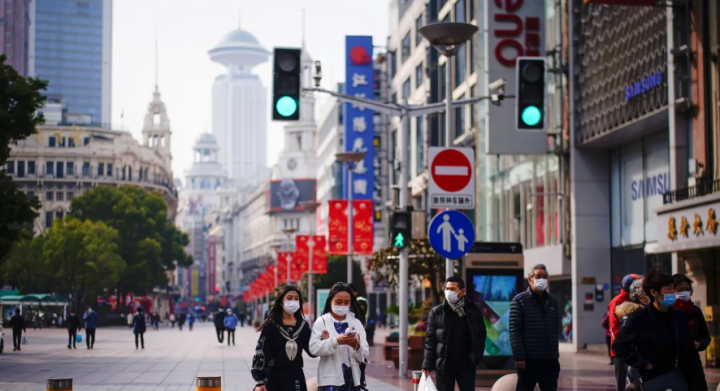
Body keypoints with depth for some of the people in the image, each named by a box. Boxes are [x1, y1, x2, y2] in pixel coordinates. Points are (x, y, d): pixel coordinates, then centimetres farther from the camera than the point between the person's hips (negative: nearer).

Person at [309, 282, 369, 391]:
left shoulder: (356, 323, 9)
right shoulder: (322, 322, 0)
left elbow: (365, 354, 4)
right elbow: (313, 348, -14)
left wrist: (357, 346, -19)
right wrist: (336, 341, -27)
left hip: (352, 378, 4)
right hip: (330, 379, -4)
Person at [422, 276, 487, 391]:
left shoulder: (473, 311, 1)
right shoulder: (436, 312, 0)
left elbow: (481, 335, 6)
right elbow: (430, 339, 0)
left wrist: (475, 358, -4)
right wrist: (427, 365, -6)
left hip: (466, 365, 0)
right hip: (443, 364, 0)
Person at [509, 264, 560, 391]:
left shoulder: (552, 302, 14)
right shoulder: (519, 301, -2)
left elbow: (556, 330, 18)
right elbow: (514, 331, -9)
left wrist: (556, 354, 12)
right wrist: (519, 356, -16)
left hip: (550, 360, 5)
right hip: (529, 360, -5)